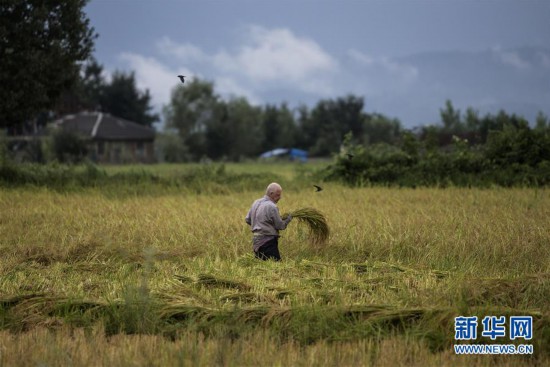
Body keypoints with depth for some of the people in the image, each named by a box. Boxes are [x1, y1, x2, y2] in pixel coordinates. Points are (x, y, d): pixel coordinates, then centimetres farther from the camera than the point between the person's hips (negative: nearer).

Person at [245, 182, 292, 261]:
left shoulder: (256, 203, 12)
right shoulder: (272, 207, -13)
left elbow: (248, 220, 19)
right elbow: (280, 226, -9)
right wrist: (289, 218, 6)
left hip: (256, 242, 9)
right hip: (268, 242, -9)